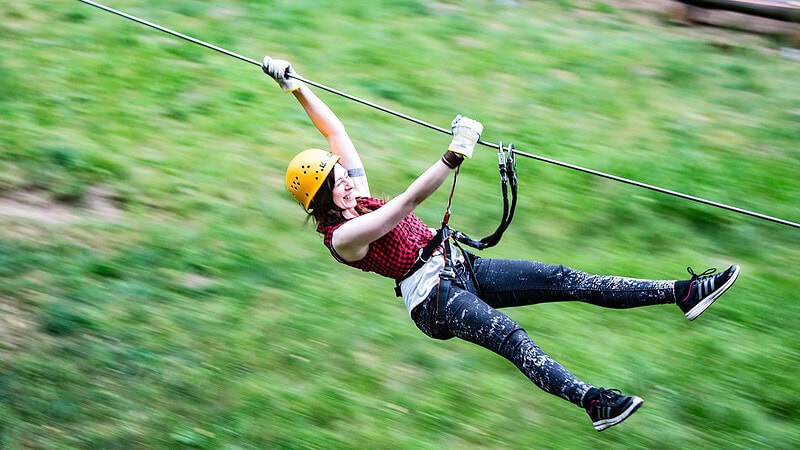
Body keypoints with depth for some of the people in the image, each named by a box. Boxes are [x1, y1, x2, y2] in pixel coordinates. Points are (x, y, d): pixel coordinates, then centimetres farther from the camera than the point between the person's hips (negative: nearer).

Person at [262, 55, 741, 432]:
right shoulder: (341, 237, -12)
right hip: (435, 300, -8)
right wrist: (454, 156, -32)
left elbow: (335, 130, 17)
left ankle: (681, 292, -14)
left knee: (566, 279, -8)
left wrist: (296, 85, 17)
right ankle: (591, 401, -57)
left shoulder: (357, 197, 12)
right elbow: (408, 202, -25)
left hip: (461, 268, 8)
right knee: (508, 334, -35)